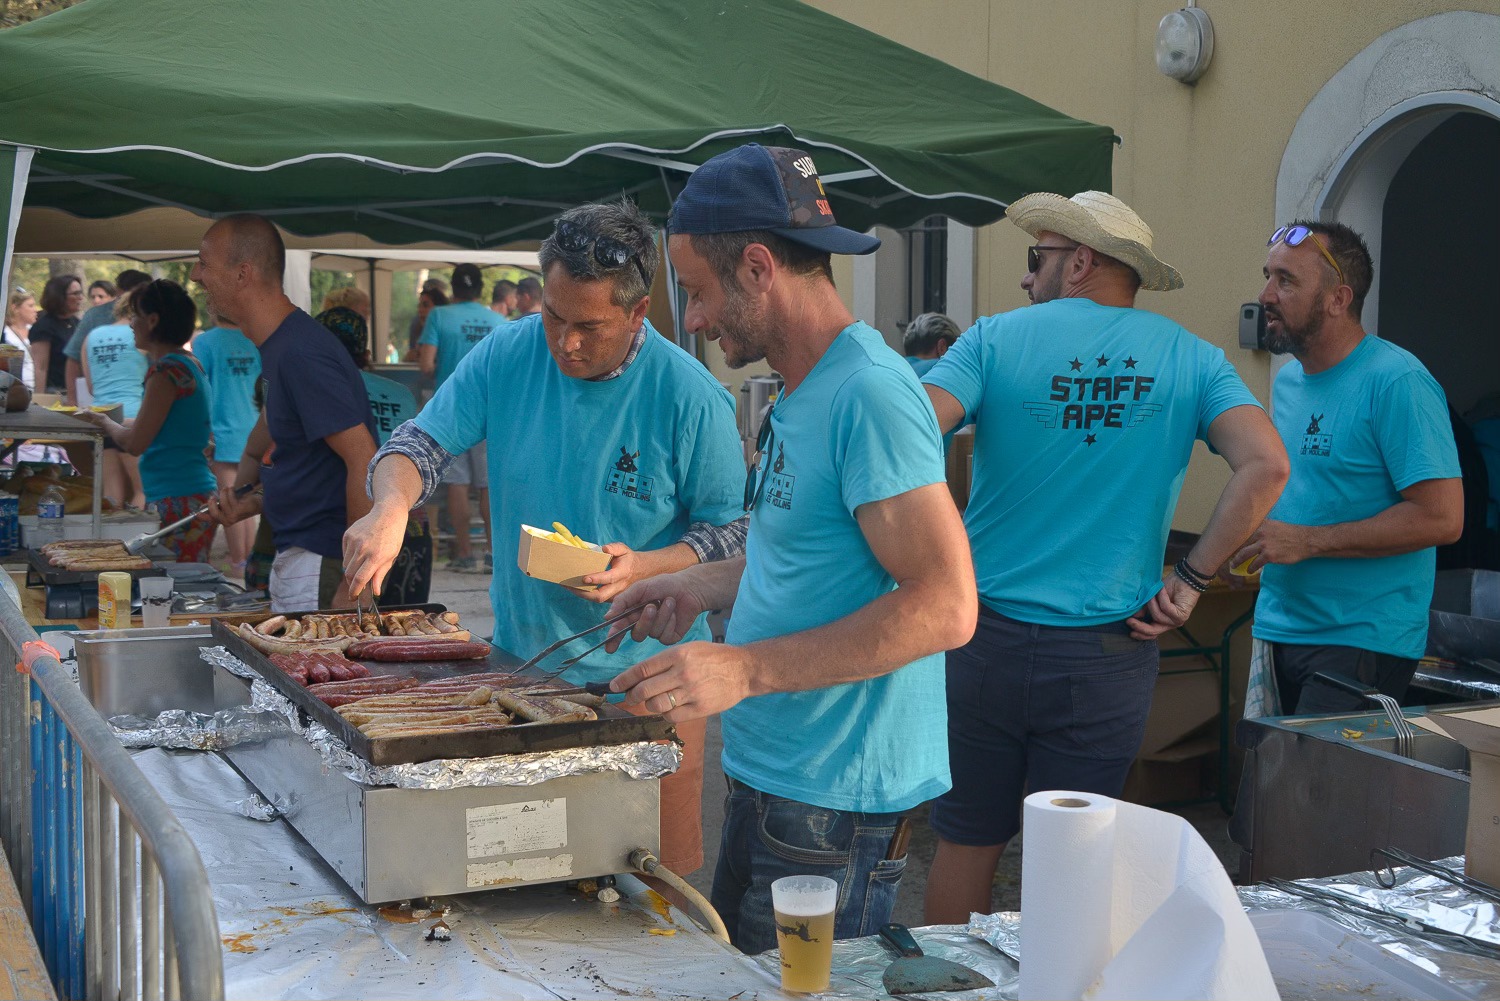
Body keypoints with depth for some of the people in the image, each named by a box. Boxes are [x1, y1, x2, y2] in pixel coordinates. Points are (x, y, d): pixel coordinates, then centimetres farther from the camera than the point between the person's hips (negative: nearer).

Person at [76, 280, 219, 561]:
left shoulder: (167, 370, -13)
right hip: (197, 494, 10)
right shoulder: (190, 363, 16)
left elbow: (135, 443, -12)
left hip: (178, 499, -10)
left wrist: (104, 422, 6)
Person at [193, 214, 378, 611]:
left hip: (323, 568, -10)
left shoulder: (301, 354, -20)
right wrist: (252, 503, 6)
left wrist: (353, 586, -23)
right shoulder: (277, 347, 13)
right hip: (294, 559, 10)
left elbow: (366, 464, -24)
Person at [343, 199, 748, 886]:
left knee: (662, 874, 5)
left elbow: (730, 529, -6)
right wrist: (390, 508, -25)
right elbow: (422, 442, -3)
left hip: (645, 675, -3)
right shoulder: (507, 357, -4)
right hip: (521, 656, 3)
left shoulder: (691, 398, -13)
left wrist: (645, 567, -23)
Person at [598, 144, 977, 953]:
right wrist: (701, 588, 11)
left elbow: (944, 605, -26)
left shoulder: (869, 393, -20)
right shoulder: (801, 391, 11)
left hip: (835, 802, -10)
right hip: (771, 777, 10)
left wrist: (747, 668, -27)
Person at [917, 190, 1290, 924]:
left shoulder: (996, 338, -3)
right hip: (1106, 659, 1)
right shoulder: (1190, 360, 2)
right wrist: (1191, 579, -4)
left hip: (987, 639, -1)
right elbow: (1264, 465, -11)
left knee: (967, 842, 13)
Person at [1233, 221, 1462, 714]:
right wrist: (1257, 542, 6)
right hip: (1281, 631, 8)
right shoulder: (1286, 381, 13)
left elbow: (1441, 517, -20)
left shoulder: (1396, 382, -14)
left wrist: (1308, 542, -19)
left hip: (1361, 641, -8)